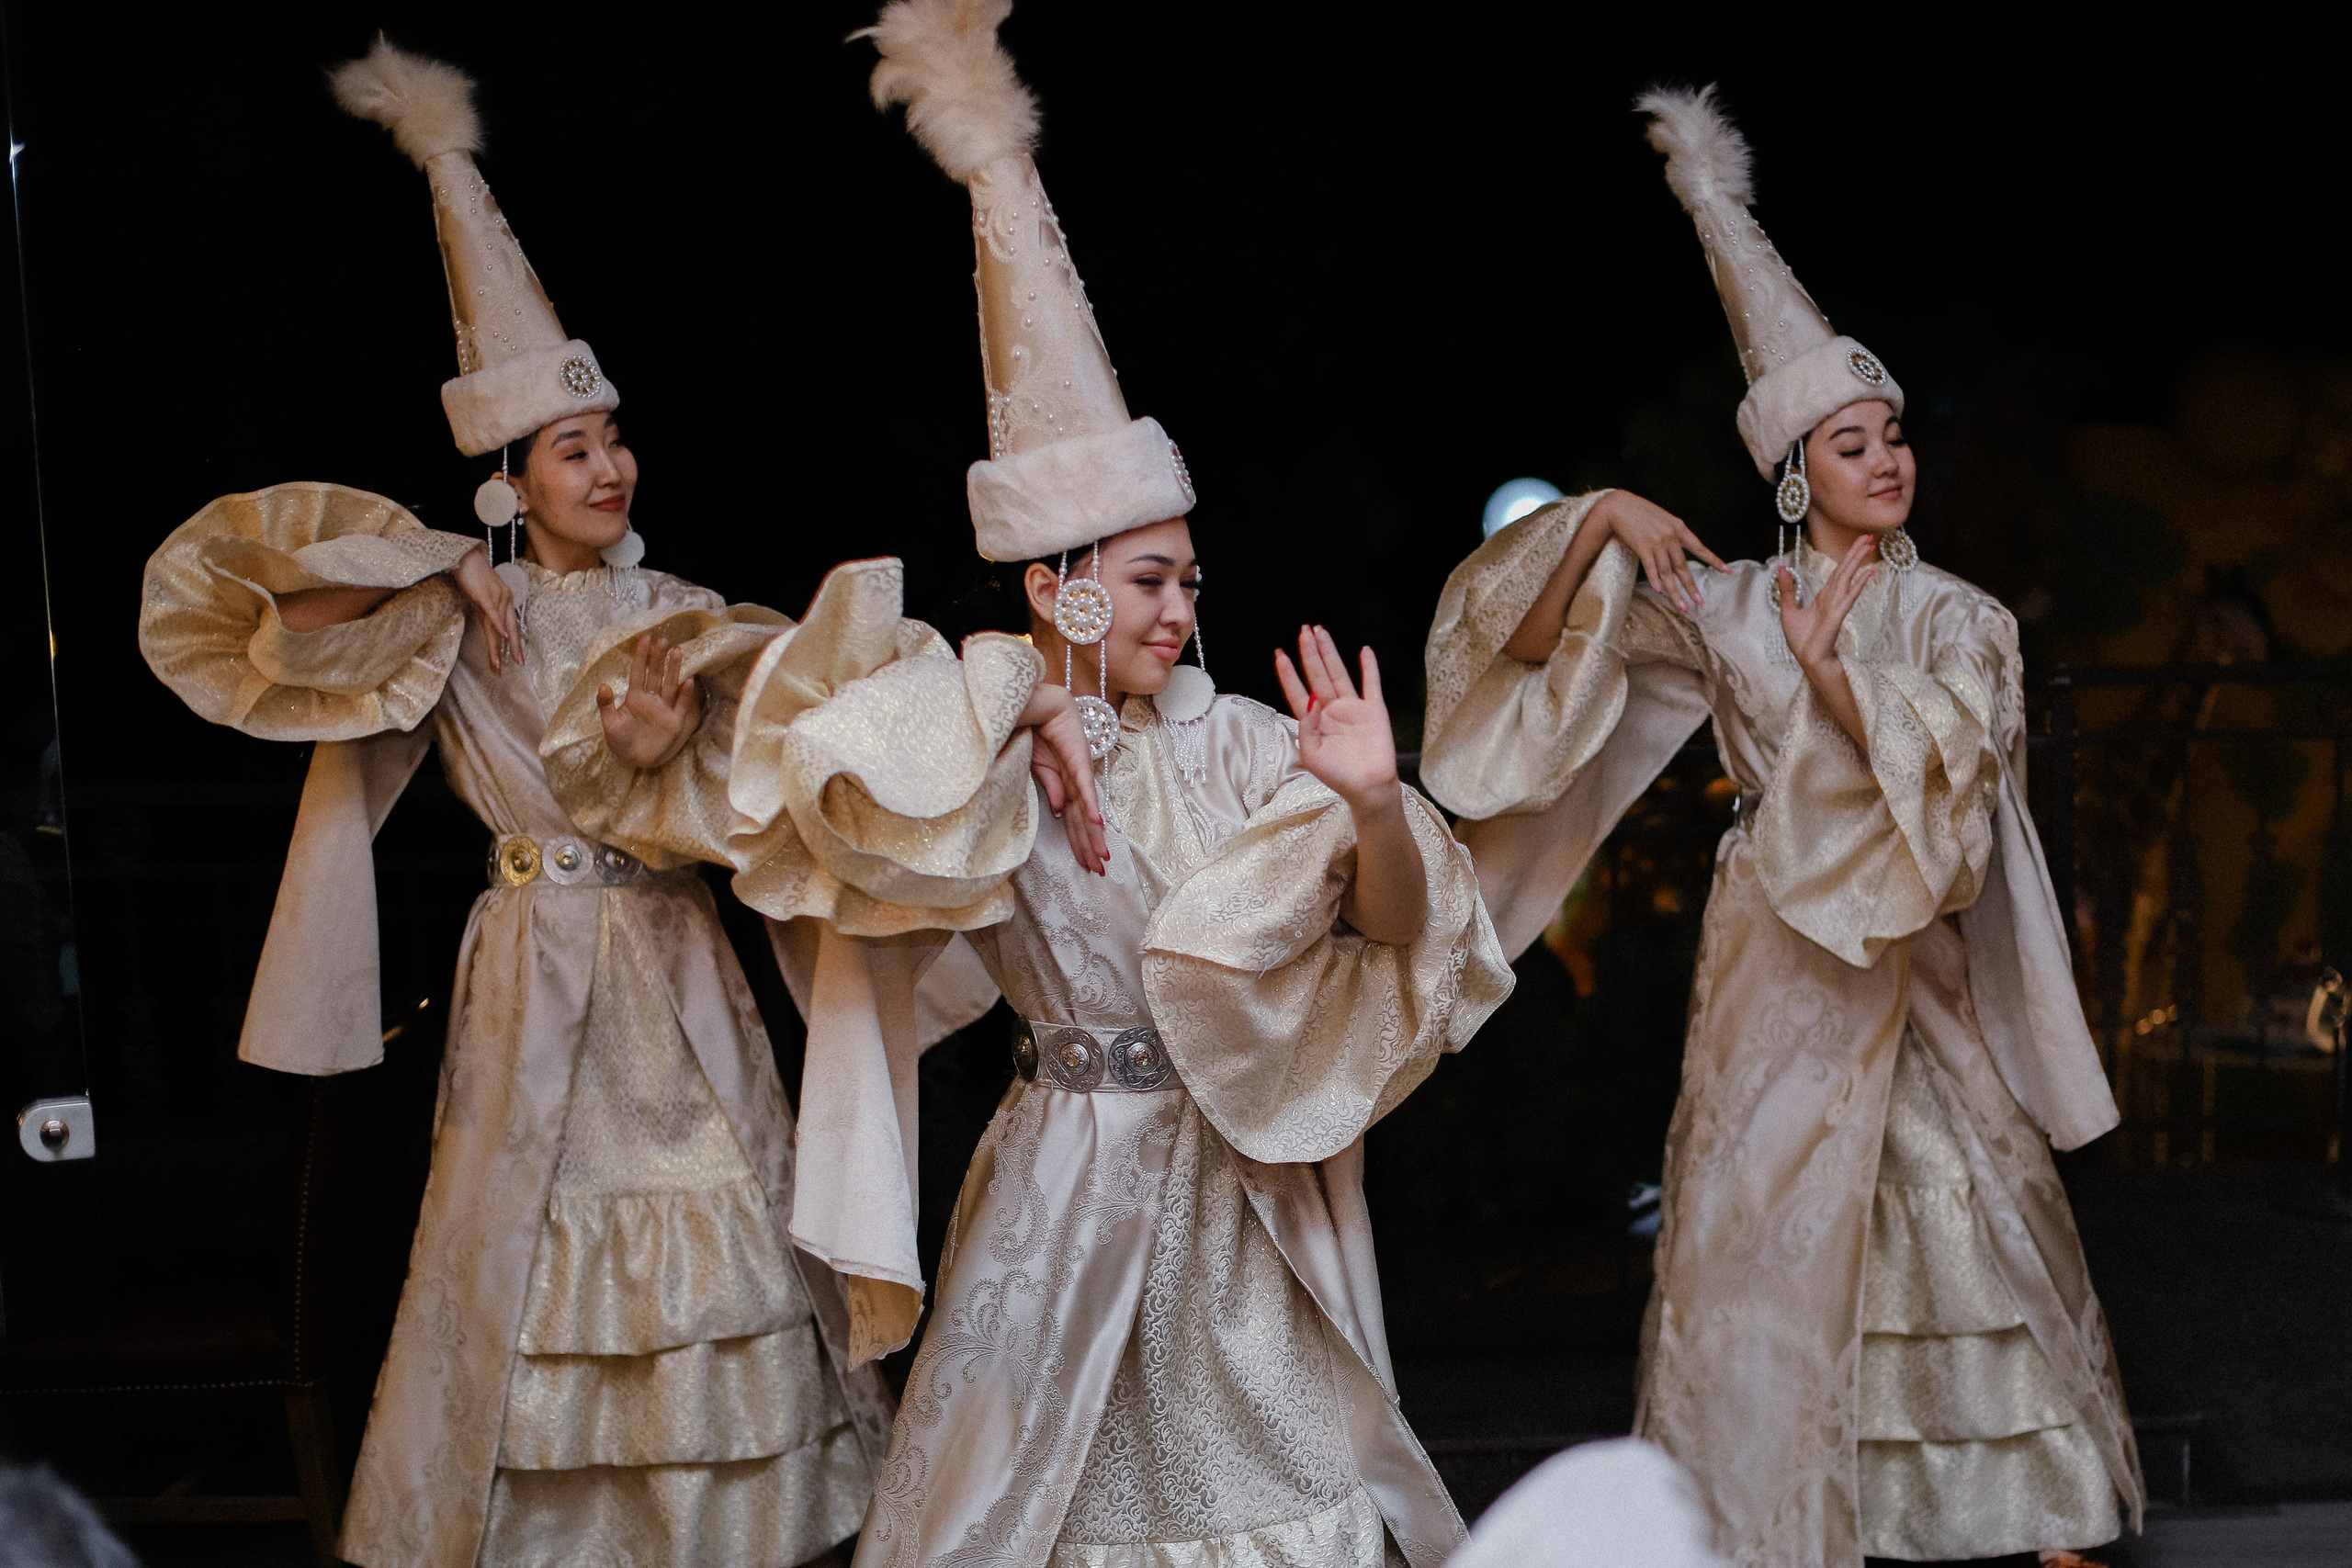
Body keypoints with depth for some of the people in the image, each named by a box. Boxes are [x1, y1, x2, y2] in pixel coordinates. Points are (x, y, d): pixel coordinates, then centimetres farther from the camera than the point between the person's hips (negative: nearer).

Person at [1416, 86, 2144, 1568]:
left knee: (1977, 1212, 3)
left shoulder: (1958, 619, 2)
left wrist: (1829, 666, -15)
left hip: (1918, 959, 1)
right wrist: (1604, 519, -14)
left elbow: (1945, 774, -12)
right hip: (1779, 951, -1)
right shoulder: (1726, 603, 2)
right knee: (1770, 1225, 1)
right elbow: (1525, 642, -2)